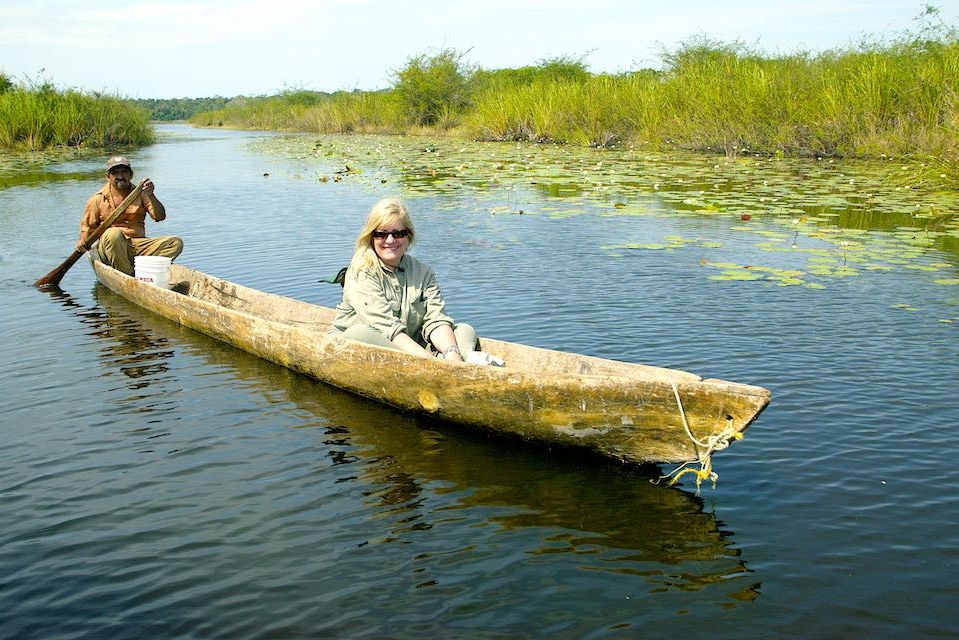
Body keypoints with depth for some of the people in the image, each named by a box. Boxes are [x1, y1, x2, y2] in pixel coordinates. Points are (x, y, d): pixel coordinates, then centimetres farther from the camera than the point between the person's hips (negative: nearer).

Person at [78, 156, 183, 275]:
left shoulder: (140, 194, 10)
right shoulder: (98, 199, 5)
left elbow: (160, 217, -2)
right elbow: (87, 226, 13)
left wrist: (150, 196, -18)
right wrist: (83, 242, -7)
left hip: (138, 245, 2)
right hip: (110, 249, -2)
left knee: (176, 243, -19)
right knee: (113, 234, -38)